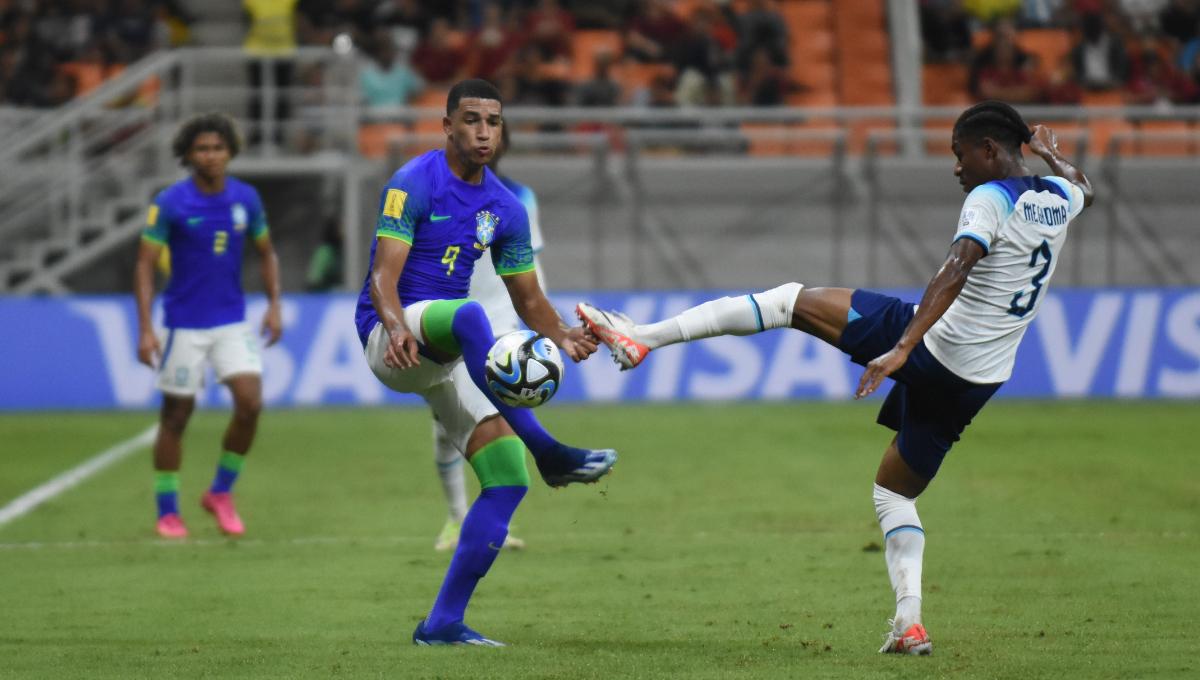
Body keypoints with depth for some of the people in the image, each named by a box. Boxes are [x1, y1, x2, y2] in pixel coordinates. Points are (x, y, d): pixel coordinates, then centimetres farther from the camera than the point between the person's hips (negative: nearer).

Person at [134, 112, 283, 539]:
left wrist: (274, 305, 2)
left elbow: (266, 253, 15)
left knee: (250, 402, -12)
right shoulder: (170, 203, -10)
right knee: (176, 416, 3)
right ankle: (167, 512, 16)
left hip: (232, 322, 3)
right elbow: (145, 265, -9)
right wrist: (145, 330, -16)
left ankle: (221, 493, 8)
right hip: (183, 324, -3)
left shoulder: (246, 199, 1)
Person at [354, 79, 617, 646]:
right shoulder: (413, 184, -10)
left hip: (446, 358, 7)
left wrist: (563, 336, -8)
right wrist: (396, 326, -41)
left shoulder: (504, 207, 10)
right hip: (391, 340, -7)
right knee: (467, 316, -41)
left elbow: (528, 300, 14)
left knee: (508, 483, -5)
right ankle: (548, 454, -43)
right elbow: (383, 275, -20)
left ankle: (443, 622, 0)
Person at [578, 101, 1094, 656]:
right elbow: (1083, 189, 37)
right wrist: (1050, 153, 54)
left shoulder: (990, 200, -13)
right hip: (975, 382, 7)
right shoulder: (1057, 197, 10)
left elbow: (955, 272, -29)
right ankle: (909, 622, 5)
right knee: (895, 494, 21)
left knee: (790, 300, 2)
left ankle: (643, 337, -4)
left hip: (931, 348, -7)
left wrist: (901, 349, -37)